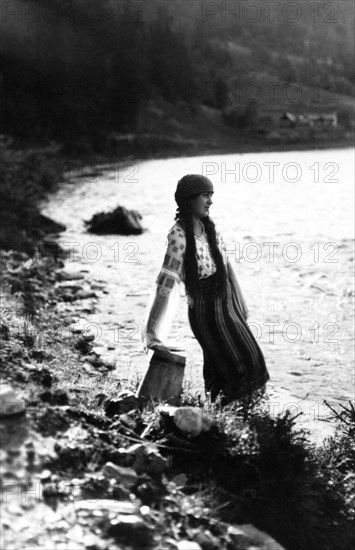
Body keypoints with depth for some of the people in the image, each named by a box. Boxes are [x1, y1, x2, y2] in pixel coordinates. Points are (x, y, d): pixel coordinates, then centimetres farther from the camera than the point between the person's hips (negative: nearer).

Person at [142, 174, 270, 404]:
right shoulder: (179, 235, -21)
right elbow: (166, 283, -25)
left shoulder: (210, 227, 0)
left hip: (227, 305, 7)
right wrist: (153, 336, -28)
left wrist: (241, 304, 14)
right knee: (235, 369, 2)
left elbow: (226, 267, 8)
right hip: (204, 310, -7)